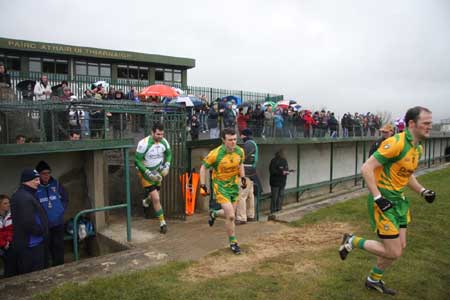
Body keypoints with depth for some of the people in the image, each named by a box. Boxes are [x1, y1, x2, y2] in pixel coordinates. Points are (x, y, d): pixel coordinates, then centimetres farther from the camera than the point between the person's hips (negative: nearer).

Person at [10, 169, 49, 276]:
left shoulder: (19, 195, 13)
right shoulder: (25, 198, -21)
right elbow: (29, 223, -28)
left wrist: (42, 230, 11)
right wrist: (42, 231, -11)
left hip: (22, 243, 11)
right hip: (31, 245, -11)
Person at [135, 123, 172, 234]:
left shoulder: (164, 142, -11)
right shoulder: (144, 143, -27)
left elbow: (168, 154, 8)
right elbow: (137, 161, -21)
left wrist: (167, 166, -8)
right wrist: (149, 173, -26)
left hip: (158, 171, 5)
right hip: (146, 173, -5)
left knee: (155, 195, 21)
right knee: (156, 199, -10)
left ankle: (146, 201, 57)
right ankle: (162, 223, 3)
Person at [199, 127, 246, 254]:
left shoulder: (240, 151, -8)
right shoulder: (216, 153, -22)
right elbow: (203, 167, -10)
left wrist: (243, 177, 5)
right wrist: (202, 185, -12)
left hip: (234, 185, 5)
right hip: (220, 186, -5)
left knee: (230, 214, 13)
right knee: (231, 216, -11)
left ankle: (213, 213, 46)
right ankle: (233, 243, 11)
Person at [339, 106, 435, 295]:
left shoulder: (418, 148, 9)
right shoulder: (396, 143, -21)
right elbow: (366, 168, -23)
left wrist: (422, 191, 10)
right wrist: (378, 198, -25)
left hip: (399, 200, 9)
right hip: (384, 201, -9)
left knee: (400, 247, 14)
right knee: (394, 252, -6)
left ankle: (374, 280, 34)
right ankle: (352, 241, 14)